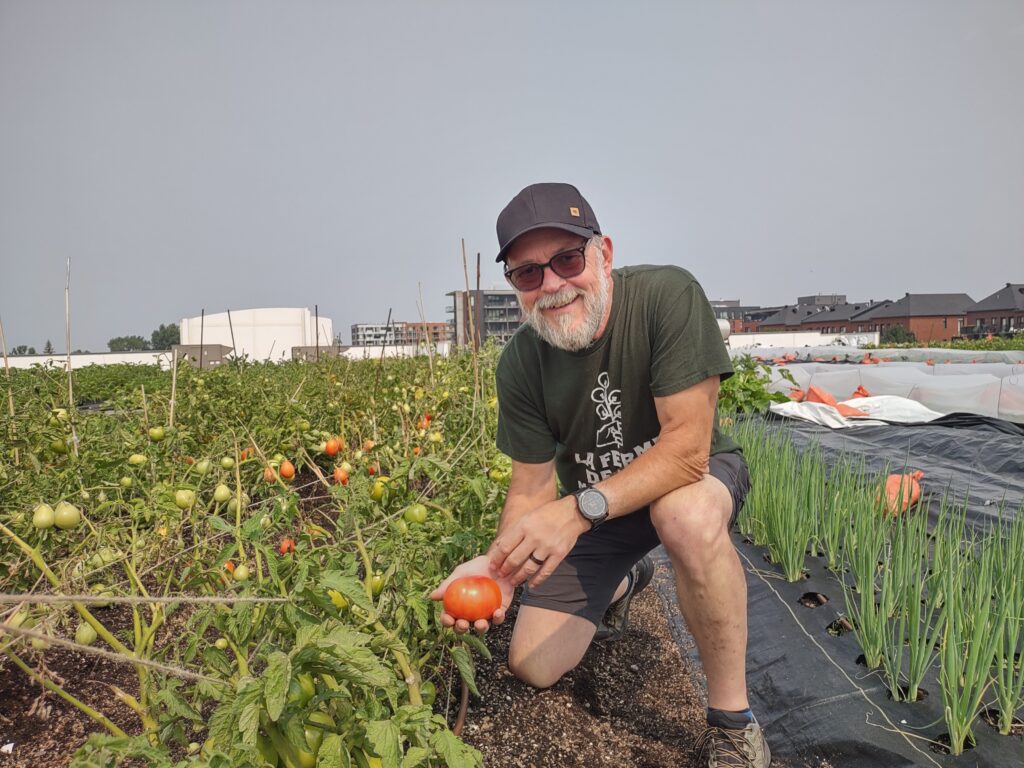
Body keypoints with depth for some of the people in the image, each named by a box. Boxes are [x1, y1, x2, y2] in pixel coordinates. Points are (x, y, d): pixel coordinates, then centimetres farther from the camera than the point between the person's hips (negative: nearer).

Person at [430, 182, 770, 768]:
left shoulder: (668, 295, -28)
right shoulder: (521, 363, -16)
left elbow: (688, 447, -32)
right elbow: (533, 485, -11)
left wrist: (580, 509, -42)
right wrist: (499, 563, -30)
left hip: (695, 475, -4)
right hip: (591, 506, 4)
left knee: (687, 515, -42)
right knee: (534, 667, 4)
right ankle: (623, 582, 35)